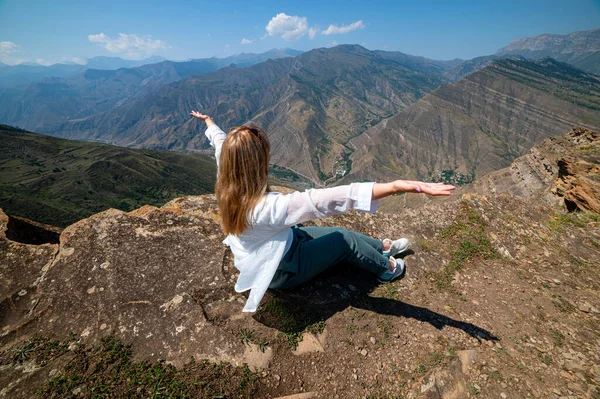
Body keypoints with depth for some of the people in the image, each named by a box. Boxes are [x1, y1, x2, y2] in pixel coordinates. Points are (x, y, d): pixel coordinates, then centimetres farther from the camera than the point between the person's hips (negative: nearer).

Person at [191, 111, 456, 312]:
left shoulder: (225, 187, -18)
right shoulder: (267, 207, -42)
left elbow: (220, 141, 2)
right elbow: (326, 200, -51)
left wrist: (208, 121, 23)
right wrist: (397, 186, -53)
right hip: (281, 270, -7)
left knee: (336, 232, 13)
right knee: (344, 239, 5)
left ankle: (384, 247, 35)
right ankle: (387, 268, 31)